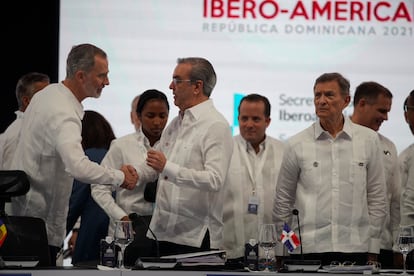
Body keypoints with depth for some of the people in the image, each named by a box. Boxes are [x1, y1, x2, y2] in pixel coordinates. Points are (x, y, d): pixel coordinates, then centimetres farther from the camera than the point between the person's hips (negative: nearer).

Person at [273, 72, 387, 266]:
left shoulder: (368, 140, 7)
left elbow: (376, 198, 9)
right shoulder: (296, 145, 5)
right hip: (306, 249, 0)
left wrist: (373, 250, 6)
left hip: (354, 250, 1)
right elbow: (282, 201, 10)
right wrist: (281, 253, 8)